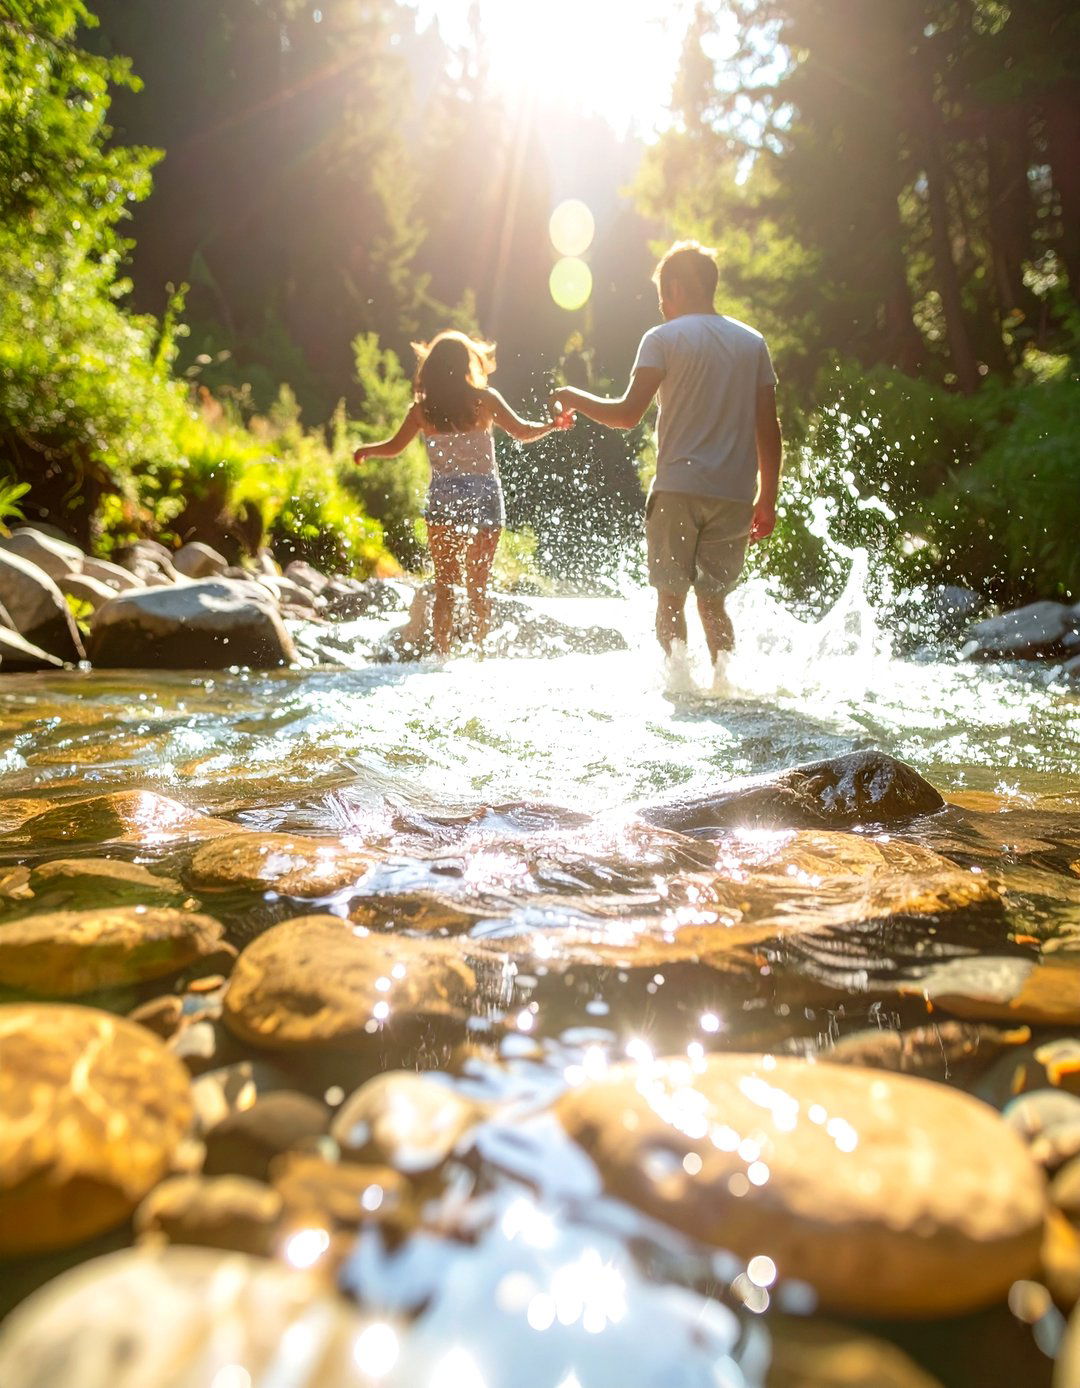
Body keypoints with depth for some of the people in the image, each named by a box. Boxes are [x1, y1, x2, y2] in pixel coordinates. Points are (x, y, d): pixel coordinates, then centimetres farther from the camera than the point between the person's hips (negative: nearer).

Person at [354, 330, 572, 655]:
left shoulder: (423, 407, 0)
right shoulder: (485, 399, -3)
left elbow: (394, 447, 7)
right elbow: (523, 432, 0)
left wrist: (366, 450, 25)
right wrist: (554, 424, 17)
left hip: (443, 498, 1)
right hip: (484, 497, 0)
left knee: (444, 586, 8)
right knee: (478, 585, 9)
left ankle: (442, 654, 4)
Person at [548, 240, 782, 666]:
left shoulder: (663, 338, 0)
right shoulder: (752, 342, 13)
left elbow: (628, 414, -9)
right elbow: (768, 429, 8)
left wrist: (572, 397, 8)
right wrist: (767, 500, 14)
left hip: (679, 487, -4)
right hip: (735, 494, 4)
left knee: (671, 597, 7)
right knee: (712, 600, 14)